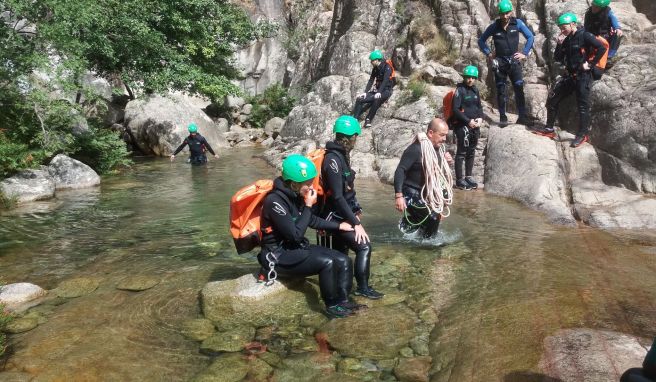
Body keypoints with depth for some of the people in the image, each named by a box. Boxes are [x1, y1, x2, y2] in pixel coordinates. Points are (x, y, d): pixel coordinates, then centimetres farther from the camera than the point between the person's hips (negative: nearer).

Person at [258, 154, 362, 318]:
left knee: (343, 261, -4)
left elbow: (312, 220, 18)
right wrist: (308, 206, -20)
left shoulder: (296, 195, 2)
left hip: (297, 248, 8)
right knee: (326, 263, -26)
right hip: (280, 256, -8)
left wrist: (338, 226, 14)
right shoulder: (275, 201, -23)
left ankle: (342, 301, 6)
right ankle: (332, 306, -7)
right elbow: (295, 234, -25)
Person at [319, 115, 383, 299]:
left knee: (340, 253, 17)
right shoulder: (333, 159, -22)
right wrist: (356, 223, -23)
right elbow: (337, 196, -25)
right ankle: (362, 288, 3)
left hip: (341, 215, 9)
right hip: (336, 216, -9)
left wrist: (355, 212, 9)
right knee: (364, 247, -10)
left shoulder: (341, 155, 7)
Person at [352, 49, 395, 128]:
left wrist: (379, 92, -36)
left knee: (377, 100, -40)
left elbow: (385, 80, -24)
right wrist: (365, 92, -7)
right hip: (377, 90, 7)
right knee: (359, 100, -13)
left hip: (386, 90, -7)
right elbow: (371, 81, 6)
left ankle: (368, 120, -32)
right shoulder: (375, 69, 10)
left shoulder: (387, 67, -12)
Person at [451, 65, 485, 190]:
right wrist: (468, 121, -17)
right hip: (462, 125, -7)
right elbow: (455, 109, -15)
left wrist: (480, 118, 0)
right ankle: (459, 180, -1)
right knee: (461, 153, -5)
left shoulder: (475, 90, 12)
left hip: (475, 126, 7)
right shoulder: (460, 90, -9)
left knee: (471, 152, 13)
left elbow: (479, 106, 19)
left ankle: (468, 177, 23)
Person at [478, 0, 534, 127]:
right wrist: (488, 53, 0)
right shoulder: (494, 26, -2)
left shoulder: (518, 23, -2)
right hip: (499, 62, 0)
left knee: (519, 88, -7)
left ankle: (522, 116, -2)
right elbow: (481, 40, 9)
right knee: (501, 90, 2)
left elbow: (530, 37, 7)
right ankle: (503, 117, 9)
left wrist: (524, 53, 0)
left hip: (514, 61, 0)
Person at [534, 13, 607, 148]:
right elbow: (557, 58, 9)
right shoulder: (566, 39, 11)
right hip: (569, 76, 8)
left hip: (583, 76, -7)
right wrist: (560, 43, -3)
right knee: (552, 100, 6)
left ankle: (582, 135, 6)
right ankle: (549, 129, 16)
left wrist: (590, 64, -15)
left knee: (583, 106, -2)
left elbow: (602, 48, -17)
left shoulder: (584, 36, -10)